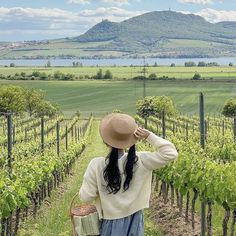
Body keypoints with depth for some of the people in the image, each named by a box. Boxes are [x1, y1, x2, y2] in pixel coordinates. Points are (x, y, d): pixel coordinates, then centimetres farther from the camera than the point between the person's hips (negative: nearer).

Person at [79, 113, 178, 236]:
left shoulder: (97, 165, -20)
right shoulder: (139, 161, -17)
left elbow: (86, 197, -12)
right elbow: (170, 153, -13)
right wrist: (149, 136, -14)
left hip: (112, 224, -2)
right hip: (134, 221, 2)